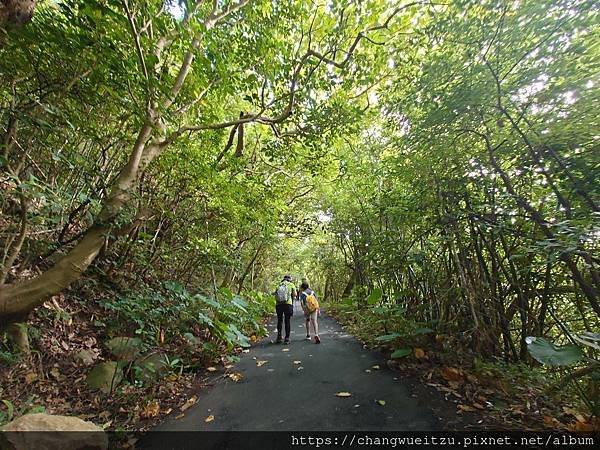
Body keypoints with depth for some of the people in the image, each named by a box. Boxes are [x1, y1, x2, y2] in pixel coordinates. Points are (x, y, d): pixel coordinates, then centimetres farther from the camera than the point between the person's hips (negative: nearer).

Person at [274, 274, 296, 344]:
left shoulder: (279, 285, 13)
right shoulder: (291, 285, 5)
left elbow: (275, 296, 8)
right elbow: (294, 295, 4)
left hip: (279, 304, 3)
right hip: (288, 304, -3)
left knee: (279, 321, 16)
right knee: (287, 322, 6)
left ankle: (279, 337, 19)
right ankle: (287, 338, 8)